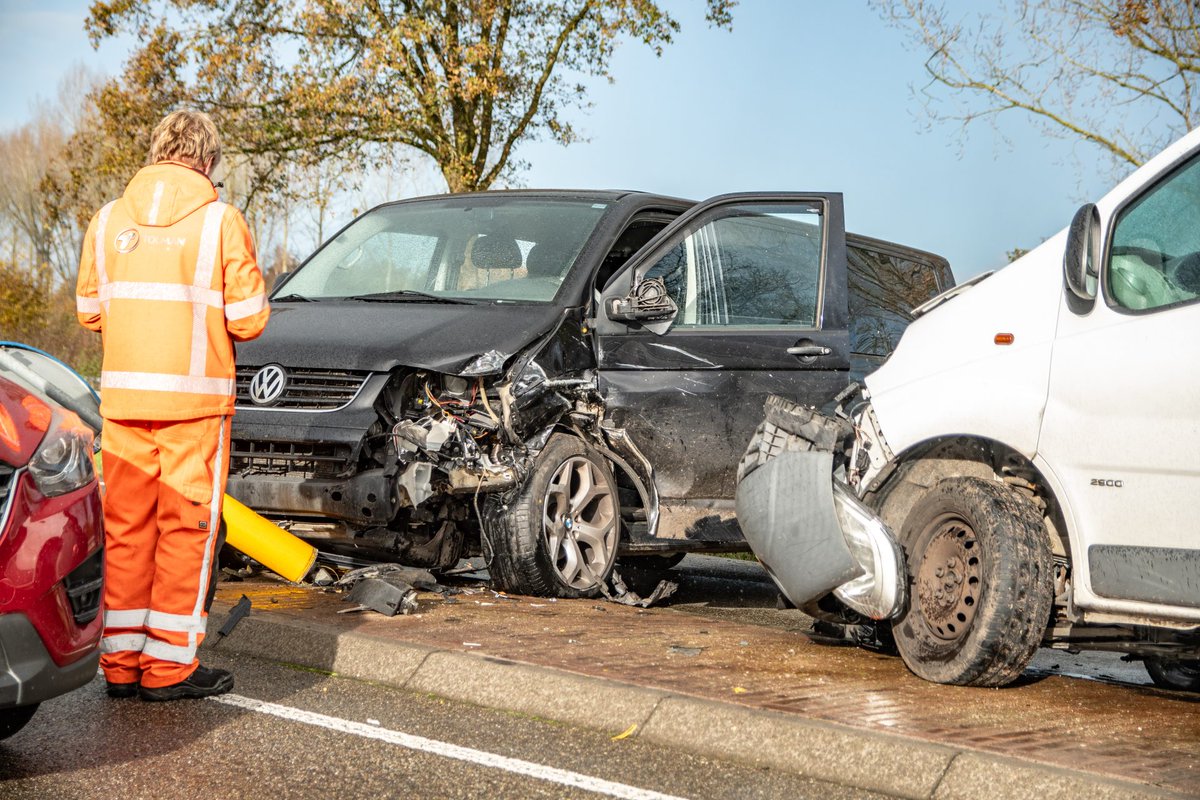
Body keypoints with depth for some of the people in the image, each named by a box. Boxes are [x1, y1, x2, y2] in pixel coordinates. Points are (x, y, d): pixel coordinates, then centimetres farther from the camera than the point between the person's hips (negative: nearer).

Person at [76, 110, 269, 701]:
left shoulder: (108, 219, 5)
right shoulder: (219, 220, -7)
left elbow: (89, 309, 10)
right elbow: (248, 318, -7)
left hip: (123, 394, 4)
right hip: (194, 395, -4)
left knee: (126, 525, 10)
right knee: (186, 526, 3)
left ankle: (121, 660, 14)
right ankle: (169, 664, 5)